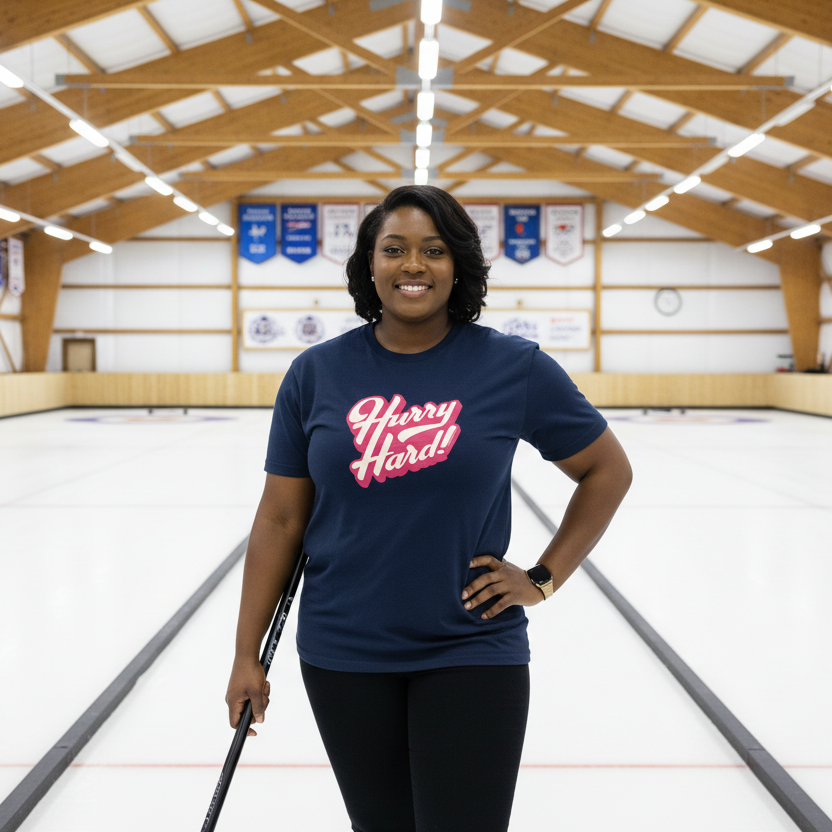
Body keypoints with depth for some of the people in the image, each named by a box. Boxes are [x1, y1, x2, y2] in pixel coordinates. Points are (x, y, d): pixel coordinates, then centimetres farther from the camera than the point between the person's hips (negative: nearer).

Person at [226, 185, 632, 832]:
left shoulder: (516, 367, -7)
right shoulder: (317, 373, -2)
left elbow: (608, 470, 4)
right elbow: (280, 519, 2)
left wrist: (543, 580, -1)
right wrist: (248, 655, 3)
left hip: (472, 653, -2)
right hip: (343, 656, 2)